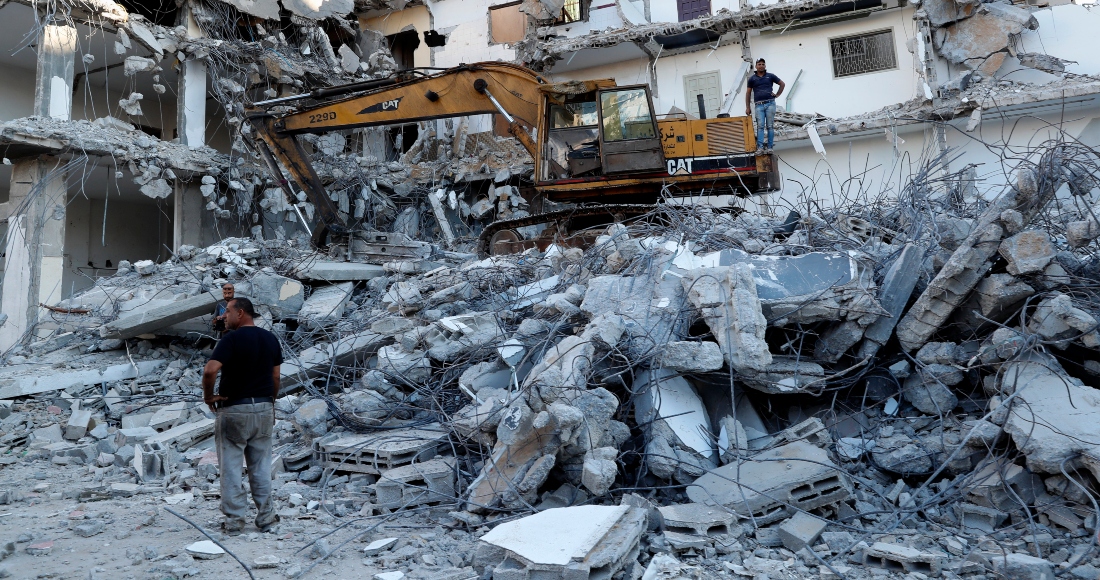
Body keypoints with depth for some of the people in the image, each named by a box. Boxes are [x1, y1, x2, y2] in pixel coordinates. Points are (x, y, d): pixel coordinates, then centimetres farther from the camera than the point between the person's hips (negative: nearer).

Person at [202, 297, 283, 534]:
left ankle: (234, 520, 10)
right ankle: (265, 517, 17)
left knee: (231, 466, 6)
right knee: (261, 465, 12)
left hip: (234, 409, -5)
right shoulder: (271, 339, 6)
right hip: (264, 408, 5)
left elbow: (210, 371, -26)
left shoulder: (231, 340, -13)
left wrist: (208, 396, -9)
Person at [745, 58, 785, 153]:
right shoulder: (752, 78, 9)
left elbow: (782, 84, 18)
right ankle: (760, 147, -13)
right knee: (760, 126, -9)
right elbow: (748, 93, 10)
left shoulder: (770, 76, 8)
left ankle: (769, 147, 1)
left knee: (770, 126, -1)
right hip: (759, 105, 0)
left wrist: (777, 95, 8)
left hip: (770, 104, 0)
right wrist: (747, 107, 5)